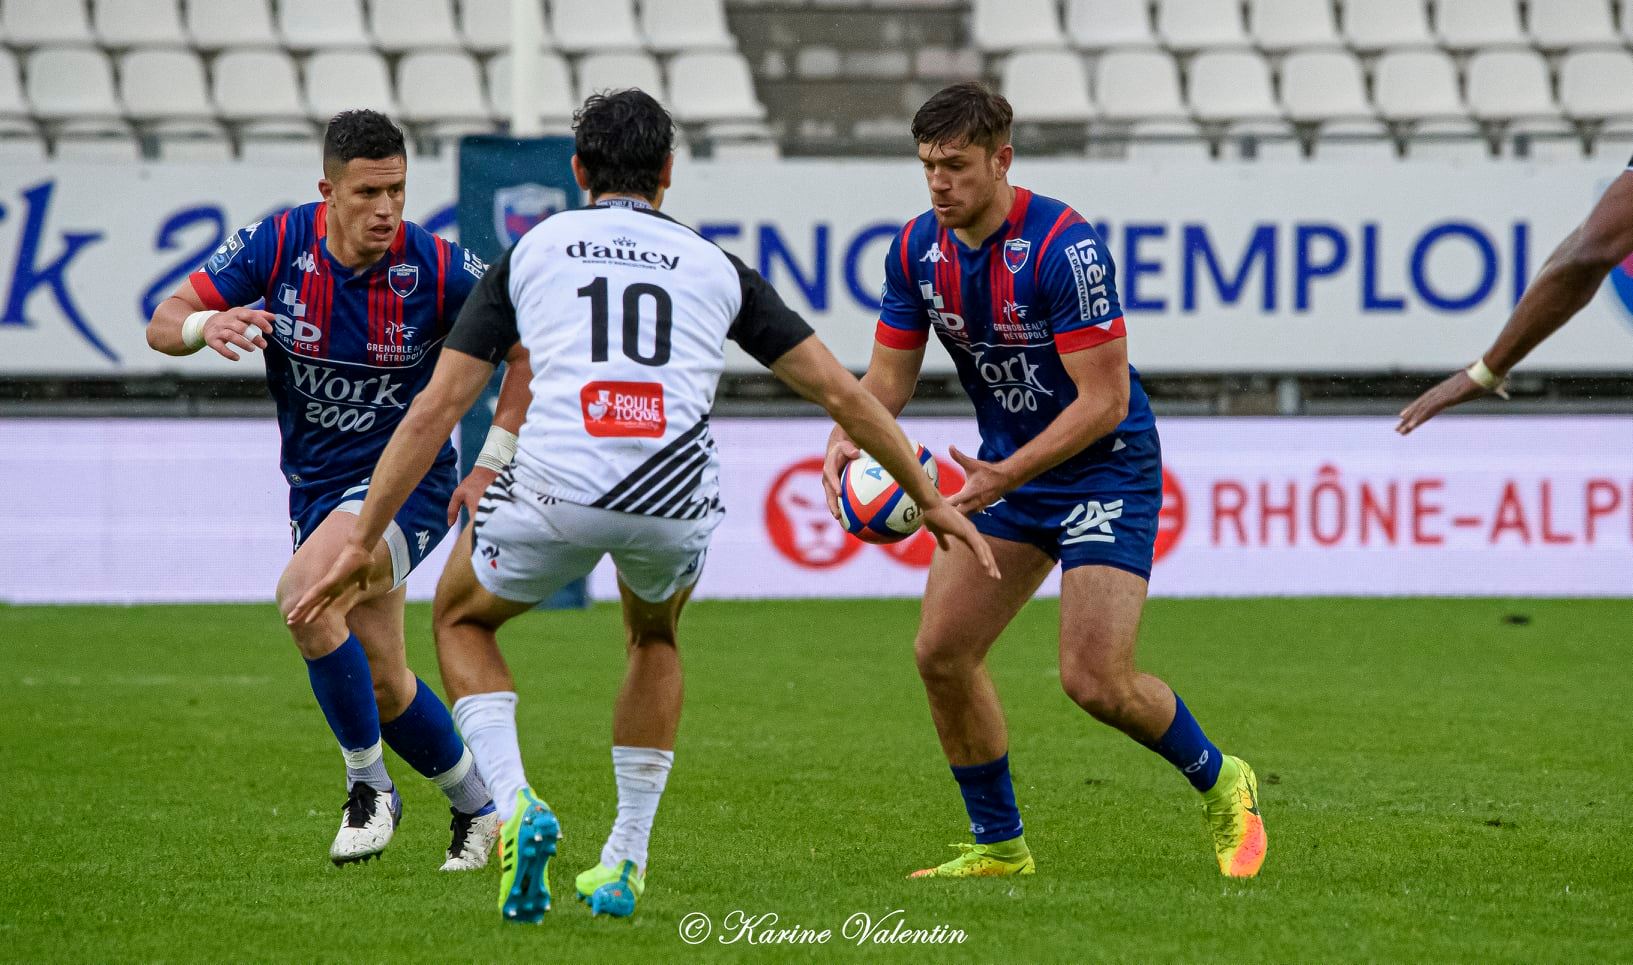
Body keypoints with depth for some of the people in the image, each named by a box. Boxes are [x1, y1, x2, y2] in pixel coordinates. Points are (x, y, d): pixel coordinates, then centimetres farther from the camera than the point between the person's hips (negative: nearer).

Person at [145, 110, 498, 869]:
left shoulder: (436, 267, -18)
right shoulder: (278, 245, -12)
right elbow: (163, 324, -10)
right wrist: (204, 325, -35)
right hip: (317, 486, 5)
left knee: (304, 591, -30)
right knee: (381, 683, 10)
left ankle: (368, 786, -14)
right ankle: (480, 810, 34)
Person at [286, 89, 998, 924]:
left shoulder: (531, 251, 19)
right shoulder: (715, 268, 22)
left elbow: (436, 407, 14)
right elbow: (839, 392, 22)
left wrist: (363, 542, 17)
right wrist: (930, 500, 33)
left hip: (553, 486, -2)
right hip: (676, 500, 2)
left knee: (461, 618, 29)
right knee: (654, 638, 35)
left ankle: (513, 805, 4)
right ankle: (624, 863, 27)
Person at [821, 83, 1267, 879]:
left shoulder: (1064, 247, -25)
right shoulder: (918, 249, -4)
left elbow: (1105, 399, -25)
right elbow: (890, 373, 4)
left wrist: (1008, 474, -32)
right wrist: (847, 436, -17)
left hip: (1106, 468, -7)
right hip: (1008, 468, 7)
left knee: (1094, 680, -16)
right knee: (941, 652, -1)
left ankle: (1220, 784, 12)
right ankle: (997, 844, 14)